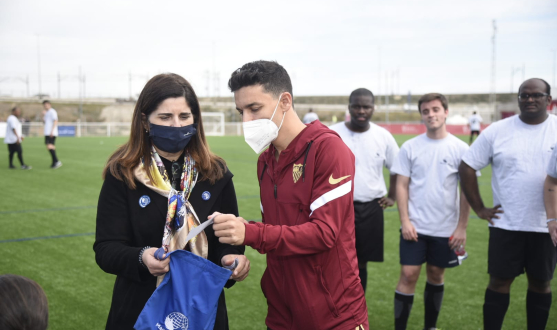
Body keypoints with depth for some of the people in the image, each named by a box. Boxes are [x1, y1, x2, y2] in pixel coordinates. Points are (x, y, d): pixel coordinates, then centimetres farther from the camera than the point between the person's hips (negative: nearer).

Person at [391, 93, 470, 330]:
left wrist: (462, 227, -4)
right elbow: (402, 185, 0)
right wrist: (405, 221, -7)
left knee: (436, 275, 13)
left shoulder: (460, 149, -3)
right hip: (415, 226, 0)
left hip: (446, 228, 1)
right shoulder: (410, 147, -1)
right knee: (408, 275, -3)